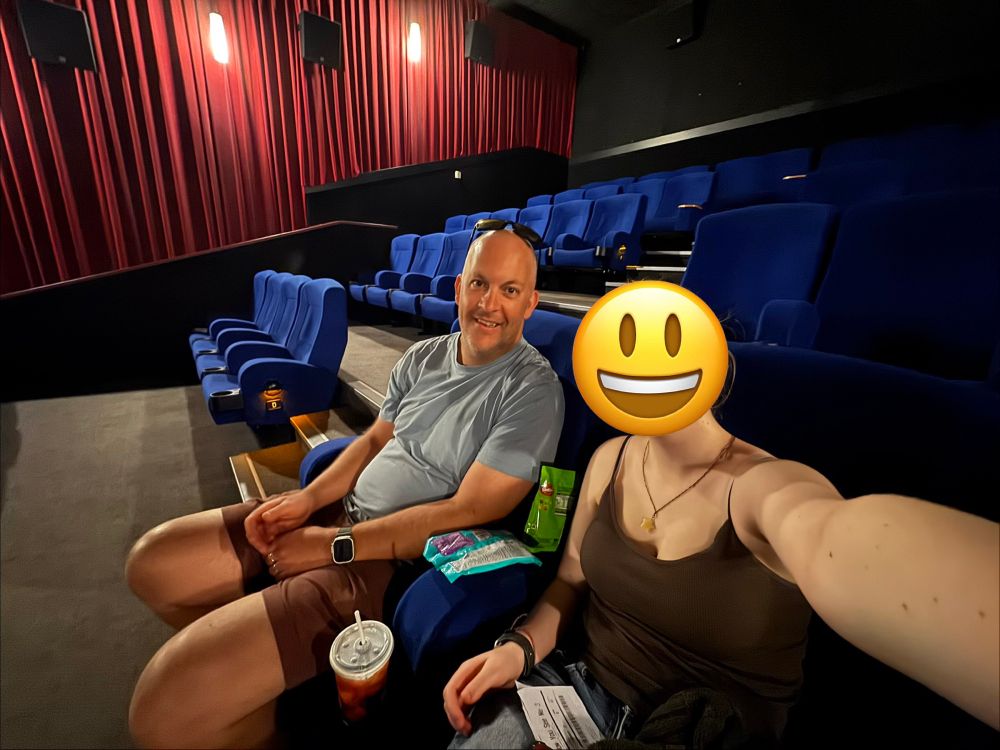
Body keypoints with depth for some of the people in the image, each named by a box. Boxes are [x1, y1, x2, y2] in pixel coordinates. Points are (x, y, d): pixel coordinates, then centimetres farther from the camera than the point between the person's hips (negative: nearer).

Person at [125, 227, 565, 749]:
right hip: (342, 512, 8)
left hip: (396, 560, -7)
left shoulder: (533, 391, -16)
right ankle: (234, 655, 33)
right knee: (152, 563, 12)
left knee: (166, 707, -17)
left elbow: (468, 511, -21)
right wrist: (308, 498, -2)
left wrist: (334, 546, -16)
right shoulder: (424, 357, 6)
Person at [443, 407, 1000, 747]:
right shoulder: (611, 459, -6)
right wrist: (520, 647, -11)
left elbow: (838, 544, -46)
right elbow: (571, 580, 3)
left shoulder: (770, 484, -21)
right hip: (579, 685, 4)